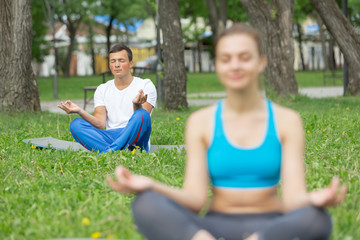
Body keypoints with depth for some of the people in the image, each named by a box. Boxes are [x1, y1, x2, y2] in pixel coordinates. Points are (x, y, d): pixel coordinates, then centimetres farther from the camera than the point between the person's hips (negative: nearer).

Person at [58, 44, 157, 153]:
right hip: (110, 138, 3)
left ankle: (108, 152, -44)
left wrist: (137, 105, -32)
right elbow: (100, 124, 2)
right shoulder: (102, 90, 15)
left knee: (142, 115, -33)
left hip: (135, 140, -3)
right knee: (76, 124, -20)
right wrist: (80, 111, -15)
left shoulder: (146, 86, 6)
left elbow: (141, 121, -9)